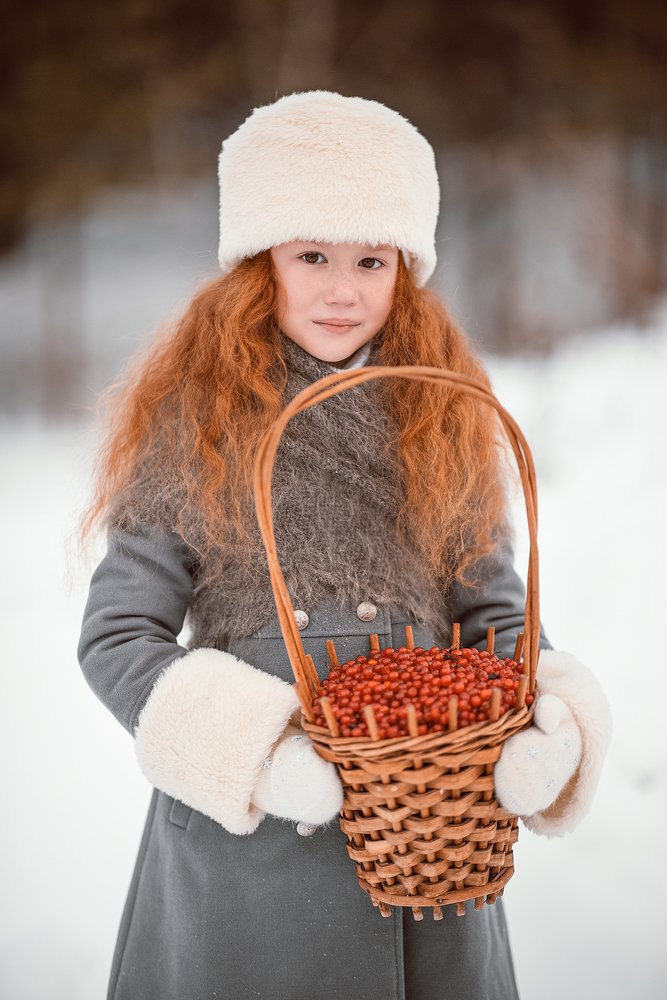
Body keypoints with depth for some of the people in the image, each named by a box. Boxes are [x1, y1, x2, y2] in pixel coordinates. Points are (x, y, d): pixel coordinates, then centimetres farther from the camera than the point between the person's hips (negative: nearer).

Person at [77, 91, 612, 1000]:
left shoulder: (445, 421, 5)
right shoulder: (193, 422, -4)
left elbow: (493, 615, 5)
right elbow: (117, 635, -6)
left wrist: (553, 722, -16)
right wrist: (253, 750, -20)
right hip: (241, 843, -2)